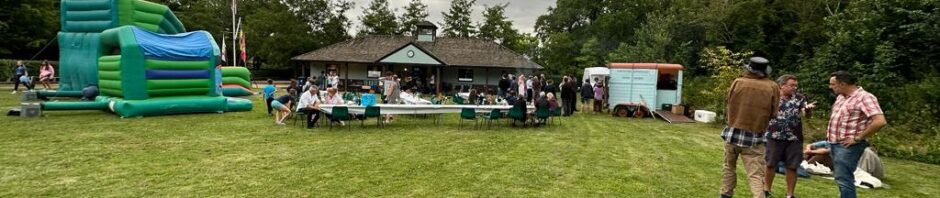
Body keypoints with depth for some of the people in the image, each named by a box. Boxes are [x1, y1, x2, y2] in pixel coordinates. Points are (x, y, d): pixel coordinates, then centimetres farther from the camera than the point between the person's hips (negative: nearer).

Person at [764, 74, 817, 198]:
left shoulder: (799, 98, 3)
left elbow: (805, 114, -10)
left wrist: (807, 108, -33)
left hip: (794, 138, 1)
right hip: (774, 137, -1)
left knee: (792, 167, 5)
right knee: (770, 164, 7)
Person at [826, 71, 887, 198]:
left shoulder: (864, 97, -16)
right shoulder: (841, 97, 12)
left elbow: (880, 121, -26)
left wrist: (858, 138, -21)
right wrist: (830, 137, 14)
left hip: (847, 146, -9)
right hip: (835, 144, 9)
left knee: (843, 179, -8)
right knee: (841, 177, 17)